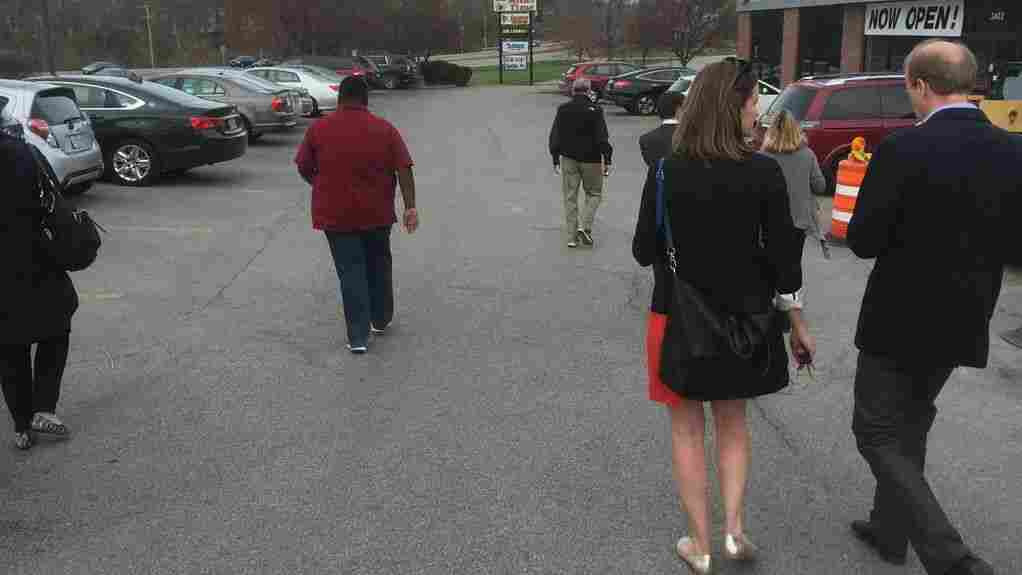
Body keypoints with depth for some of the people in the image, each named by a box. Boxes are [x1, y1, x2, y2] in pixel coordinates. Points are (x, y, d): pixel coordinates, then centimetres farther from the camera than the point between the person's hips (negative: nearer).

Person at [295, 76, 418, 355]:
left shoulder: (318, 129, -3)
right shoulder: (385, 129, -2)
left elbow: (304, 168, 3)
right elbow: (404, 169, -8)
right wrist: (410, 206, -8)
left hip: (335, 214, -1)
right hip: (376, 213, 1)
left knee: (351, 272, 2)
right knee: (379, 265, 20)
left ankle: (358, 337, -2)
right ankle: (380, 320, 33)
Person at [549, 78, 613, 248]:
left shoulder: (563, 109, 2)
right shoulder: (595, 110, -8)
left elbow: (554, 136, 4)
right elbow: (602, 138, -11)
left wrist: (555, 158, 12)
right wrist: (607, 160, -6)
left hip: (568, 159, 3)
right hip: (590, 159, -3)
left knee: (570, 197, 8)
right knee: (594, 194, 13)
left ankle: (572, 236, 9)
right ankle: (585, 226, -6)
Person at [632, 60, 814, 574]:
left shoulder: (666, 172, -11)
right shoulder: (764, 172, -11)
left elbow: (644, 251, -6)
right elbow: (783, 254, -6)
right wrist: (797, 321, 5)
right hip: (744, 319, 1)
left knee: (687, 428, 14)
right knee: (732, 421, 23)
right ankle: (734, 527, 18)